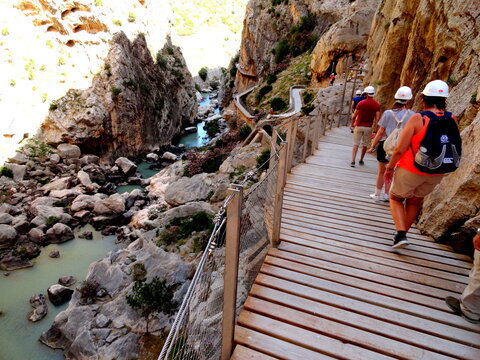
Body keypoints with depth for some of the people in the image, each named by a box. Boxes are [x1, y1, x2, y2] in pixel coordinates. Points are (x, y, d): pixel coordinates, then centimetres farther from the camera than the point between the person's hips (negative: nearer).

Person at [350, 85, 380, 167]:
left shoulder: (361, 103, -6)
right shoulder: (377, 105, -1)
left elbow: (354, 116, -3)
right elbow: (377, 118, -5)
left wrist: (352, 124, 12)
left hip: (359, 126, -2)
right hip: (368, 127, 2)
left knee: (356, 144, 1)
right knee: (365, 145, 15)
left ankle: (353, 161, -8)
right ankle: (361, 160, 26)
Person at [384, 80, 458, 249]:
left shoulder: (417, 119, -17)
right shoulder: (451, 120, -3)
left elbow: (400, 149, -17)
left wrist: (390, 167, -5)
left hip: (411, 170, -5)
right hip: (436, 173, 5)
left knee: (396, 198, 17)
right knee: (415, 201, 24)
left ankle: (401, 234, 1)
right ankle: (402, 234, 37)